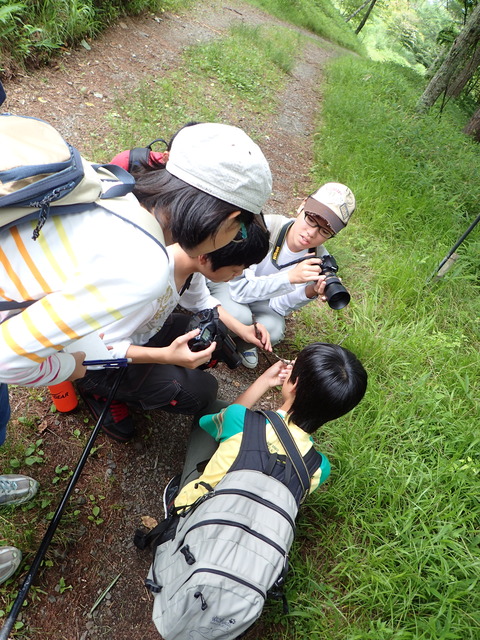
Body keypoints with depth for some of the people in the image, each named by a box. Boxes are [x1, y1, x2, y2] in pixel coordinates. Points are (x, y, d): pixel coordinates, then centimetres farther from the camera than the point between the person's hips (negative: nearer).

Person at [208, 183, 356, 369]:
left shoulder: (319, 261, -21)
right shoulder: (266, 227, -33)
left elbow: (279, 306, -16)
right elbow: (239, 288, -34)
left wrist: (310, 292, -35)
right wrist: (290, 277, -44)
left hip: (262, 298, 3)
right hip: (225, 281, -3)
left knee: (273, 331, -27)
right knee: (240, 317, -34)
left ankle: (244, 341, 9)